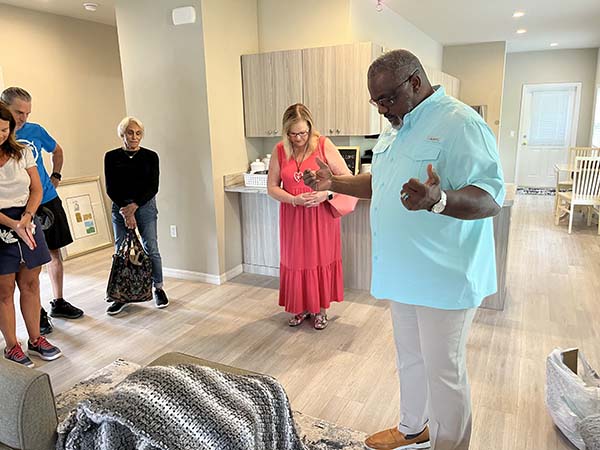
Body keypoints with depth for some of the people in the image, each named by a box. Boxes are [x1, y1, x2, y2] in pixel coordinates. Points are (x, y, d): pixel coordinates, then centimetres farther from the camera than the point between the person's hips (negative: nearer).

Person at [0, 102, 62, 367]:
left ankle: (35, 340, 21)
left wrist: (26, 219, -10)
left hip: (27, 222, 3)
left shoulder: (22, 153, 5)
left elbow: (36, 189, 5)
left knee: (30, 284, 9)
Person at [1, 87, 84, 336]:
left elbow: (57, 150, 21)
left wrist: (55, 176, 10)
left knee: (55, 253, 11)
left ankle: (58, 302, 25)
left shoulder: (35, 130, 1)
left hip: (49, 200, 4)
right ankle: (38, 312, 14)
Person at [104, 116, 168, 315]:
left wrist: (135, 205, -15)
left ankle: (158, 289, 16)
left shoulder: (150, 156, 1)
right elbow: (110, 188, -2)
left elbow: (153, 187, -4)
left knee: (151, 249, -1)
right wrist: (125, 211, -12)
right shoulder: (111, 157, 2)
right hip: (120, 207, 1)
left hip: (145, 206, -1)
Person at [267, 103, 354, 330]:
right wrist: (294, 199, -16)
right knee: (296, 260, 10)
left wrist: (326, 193, -23)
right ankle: (301, 308, 28)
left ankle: (321, 309, 24)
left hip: (321, 215, -2)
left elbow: (346, 177, -7)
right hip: (293, 216, 3)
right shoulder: (280, 150, -1)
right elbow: (272, 187, 1)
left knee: (321, 260, 7)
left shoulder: (324, 145, -8)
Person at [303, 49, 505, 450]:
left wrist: (438, 200, -43)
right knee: (410, 360, 22)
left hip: (444, 278, -9)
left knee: (444, 372, 6)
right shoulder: (396, 129, 12)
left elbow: (492, 198, -25)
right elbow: (380, 183, 23)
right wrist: (334, 183, 10)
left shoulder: (459, 123, -18)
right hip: (403, 273, 9)